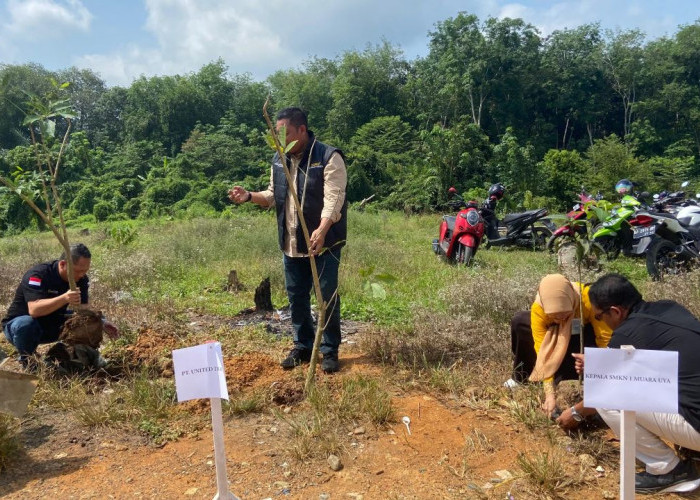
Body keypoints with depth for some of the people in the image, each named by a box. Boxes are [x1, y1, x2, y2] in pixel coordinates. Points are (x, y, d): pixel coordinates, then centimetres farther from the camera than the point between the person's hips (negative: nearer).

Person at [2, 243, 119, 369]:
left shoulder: (81, 279, -10)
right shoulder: (38, 275, -28)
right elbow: (34, 310, -40)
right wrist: (64, 298, -55)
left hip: (52, 325, 5)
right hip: (17, 324, -5)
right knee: (26, 325, -38)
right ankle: (26, 358, -8)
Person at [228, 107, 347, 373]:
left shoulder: (328, 157, -14)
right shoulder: (279, 159, 9)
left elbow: (333, 198, -24)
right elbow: (273, 196, 17)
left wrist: (322, 230, -39)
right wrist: (249, 196, -1)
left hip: (324, 242, -6)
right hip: (291, 244, 6)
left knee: (327, 297, 1)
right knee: (296, 296, 14)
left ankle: (330, 351, 16)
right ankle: (302, 346, 29)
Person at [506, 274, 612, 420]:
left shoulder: (588, 298, -39)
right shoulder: (538, 309, -33)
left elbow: (606, 341, -35)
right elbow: (543, 352, -30)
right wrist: (550, 393, -36)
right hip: (557, 338, 3)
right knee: (519, 322, -17)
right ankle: (522, 378, 1)